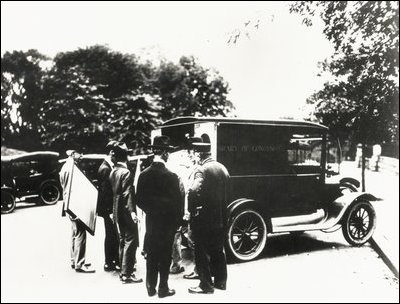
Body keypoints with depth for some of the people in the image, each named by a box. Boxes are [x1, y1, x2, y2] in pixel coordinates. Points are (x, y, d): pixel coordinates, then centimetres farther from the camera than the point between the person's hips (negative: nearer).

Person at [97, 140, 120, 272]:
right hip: (108, 209, -9)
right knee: (111, 235, 3)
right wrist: (110, 211, -20)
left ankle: (115, 260, 27)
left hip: (112, 208, 9)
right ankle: (109, 263, 17)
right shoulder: (105, 169, -20)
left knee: (114, 235, 16)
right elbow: (105, 192, -21)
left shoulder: (110, 166, 9)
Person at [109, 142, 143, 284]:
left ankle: (124, 271, 26)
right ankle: (126, 274, 3)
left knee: (123, 241, 16)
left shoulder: (112, 172, 9)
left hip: (117, 212, 9)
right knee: (130, 241, -1)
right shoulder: (126, 172, -16)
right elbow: (128, 194, -21)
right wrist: (132, 211, -21)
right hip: (126, 212, -9)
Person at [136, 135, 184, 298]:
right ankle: (163, 288, 20)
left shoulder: (144, 175, -5)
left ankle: (151, 287, 26)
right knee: (165, 256, 9)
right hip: (167, 223, -4)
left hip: (151, 221, 4)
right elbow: (177, 201, -14)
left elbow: (139, 200, 1)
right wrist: (177, 220, 1)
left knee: (151, 256, 15)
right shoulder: (171, 176, -19)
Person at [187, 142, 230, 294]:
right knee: (218, 250, 18)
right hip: (220, 217, 8)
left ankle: (206, 285, 13)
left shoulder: (202, 169, -16)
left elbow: (194, 191, -29)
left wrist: (192, 210, -15)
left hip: (204, 218, -8)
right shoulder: (222, 168, 8)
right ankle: (220, 281, 29)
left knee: (201, 252, 5)